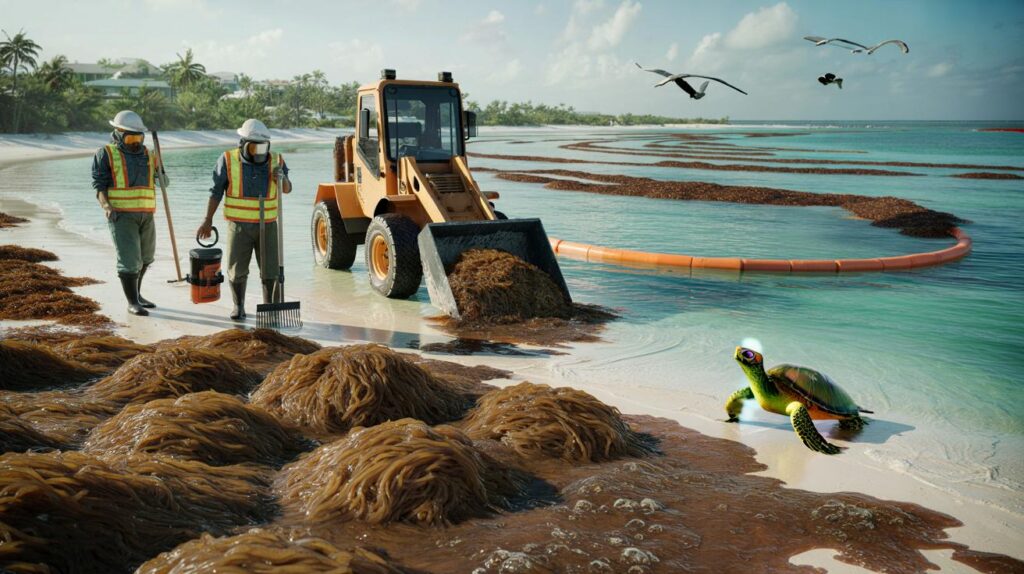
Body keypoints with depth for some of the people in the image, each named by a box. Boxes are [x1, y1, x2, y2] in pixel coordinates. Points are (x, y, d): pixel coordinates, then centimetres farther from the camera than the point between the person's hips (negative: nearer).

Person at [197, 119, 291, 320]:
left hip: (267, 226, 1)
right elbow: (216, 192, -4)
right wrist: (207, 220, -8)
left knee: (270, 270, -3)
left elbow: (287, 189, 5)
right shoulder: (228, 160, -9)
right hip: (239, 226, -1)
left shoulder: (275, 160, -3)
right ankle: (238, 307, 23)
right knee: (237, 270, 4)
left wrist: (282, 177, -18)